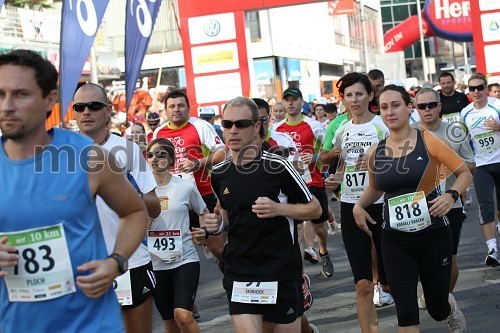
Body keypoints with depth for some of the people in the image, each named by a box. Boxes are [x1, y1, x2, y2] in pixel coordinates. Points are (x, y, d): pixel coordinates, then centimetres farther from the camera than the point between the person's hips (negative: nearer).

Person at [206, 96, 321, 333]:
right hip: (238, 274, 3)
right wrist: (218, 221, 0)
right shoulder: (219, 173, 3)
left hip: (281, 272, -3)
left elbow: (314, 209, -3)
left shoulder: (278, 166, -10)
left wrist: (278, 209, -18)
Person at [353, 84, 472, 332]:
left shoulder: (428, 141, -8)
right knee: (406, 312, -7)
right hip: (395, 240, 2)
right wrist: (359, 206, 4)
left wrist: (451, 195, -22)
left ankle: (452, 311, 51)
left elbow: (465, 173, -3)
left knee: (437, 308, 13)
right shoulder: (374, 153, 2)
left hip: (433, 235, -2)